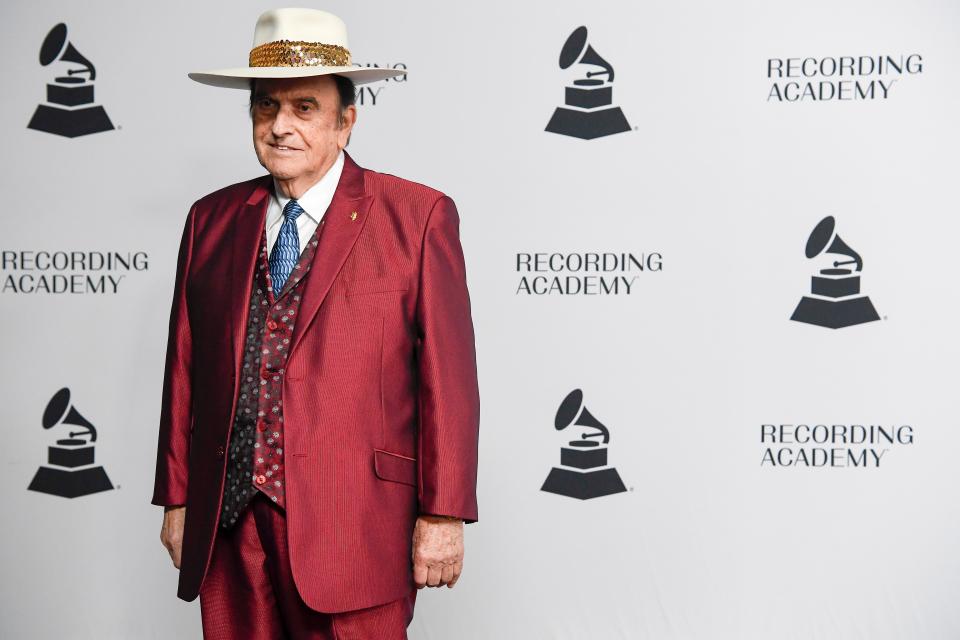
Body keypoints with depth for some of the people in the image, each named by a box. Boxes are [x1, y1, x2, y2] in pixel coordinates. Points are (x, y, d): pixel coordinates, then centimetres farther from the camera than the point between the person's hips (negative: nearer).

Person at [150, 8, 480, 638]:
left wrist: (444, 514, -8)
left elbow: (448, 375, -5)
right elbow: (186, 367, 12)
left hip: (354, 527, -4)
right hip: (227, 522, 4)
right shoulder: (212, 219, 10)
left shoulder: (419, 216, -2)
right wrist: (178, 498, 12)